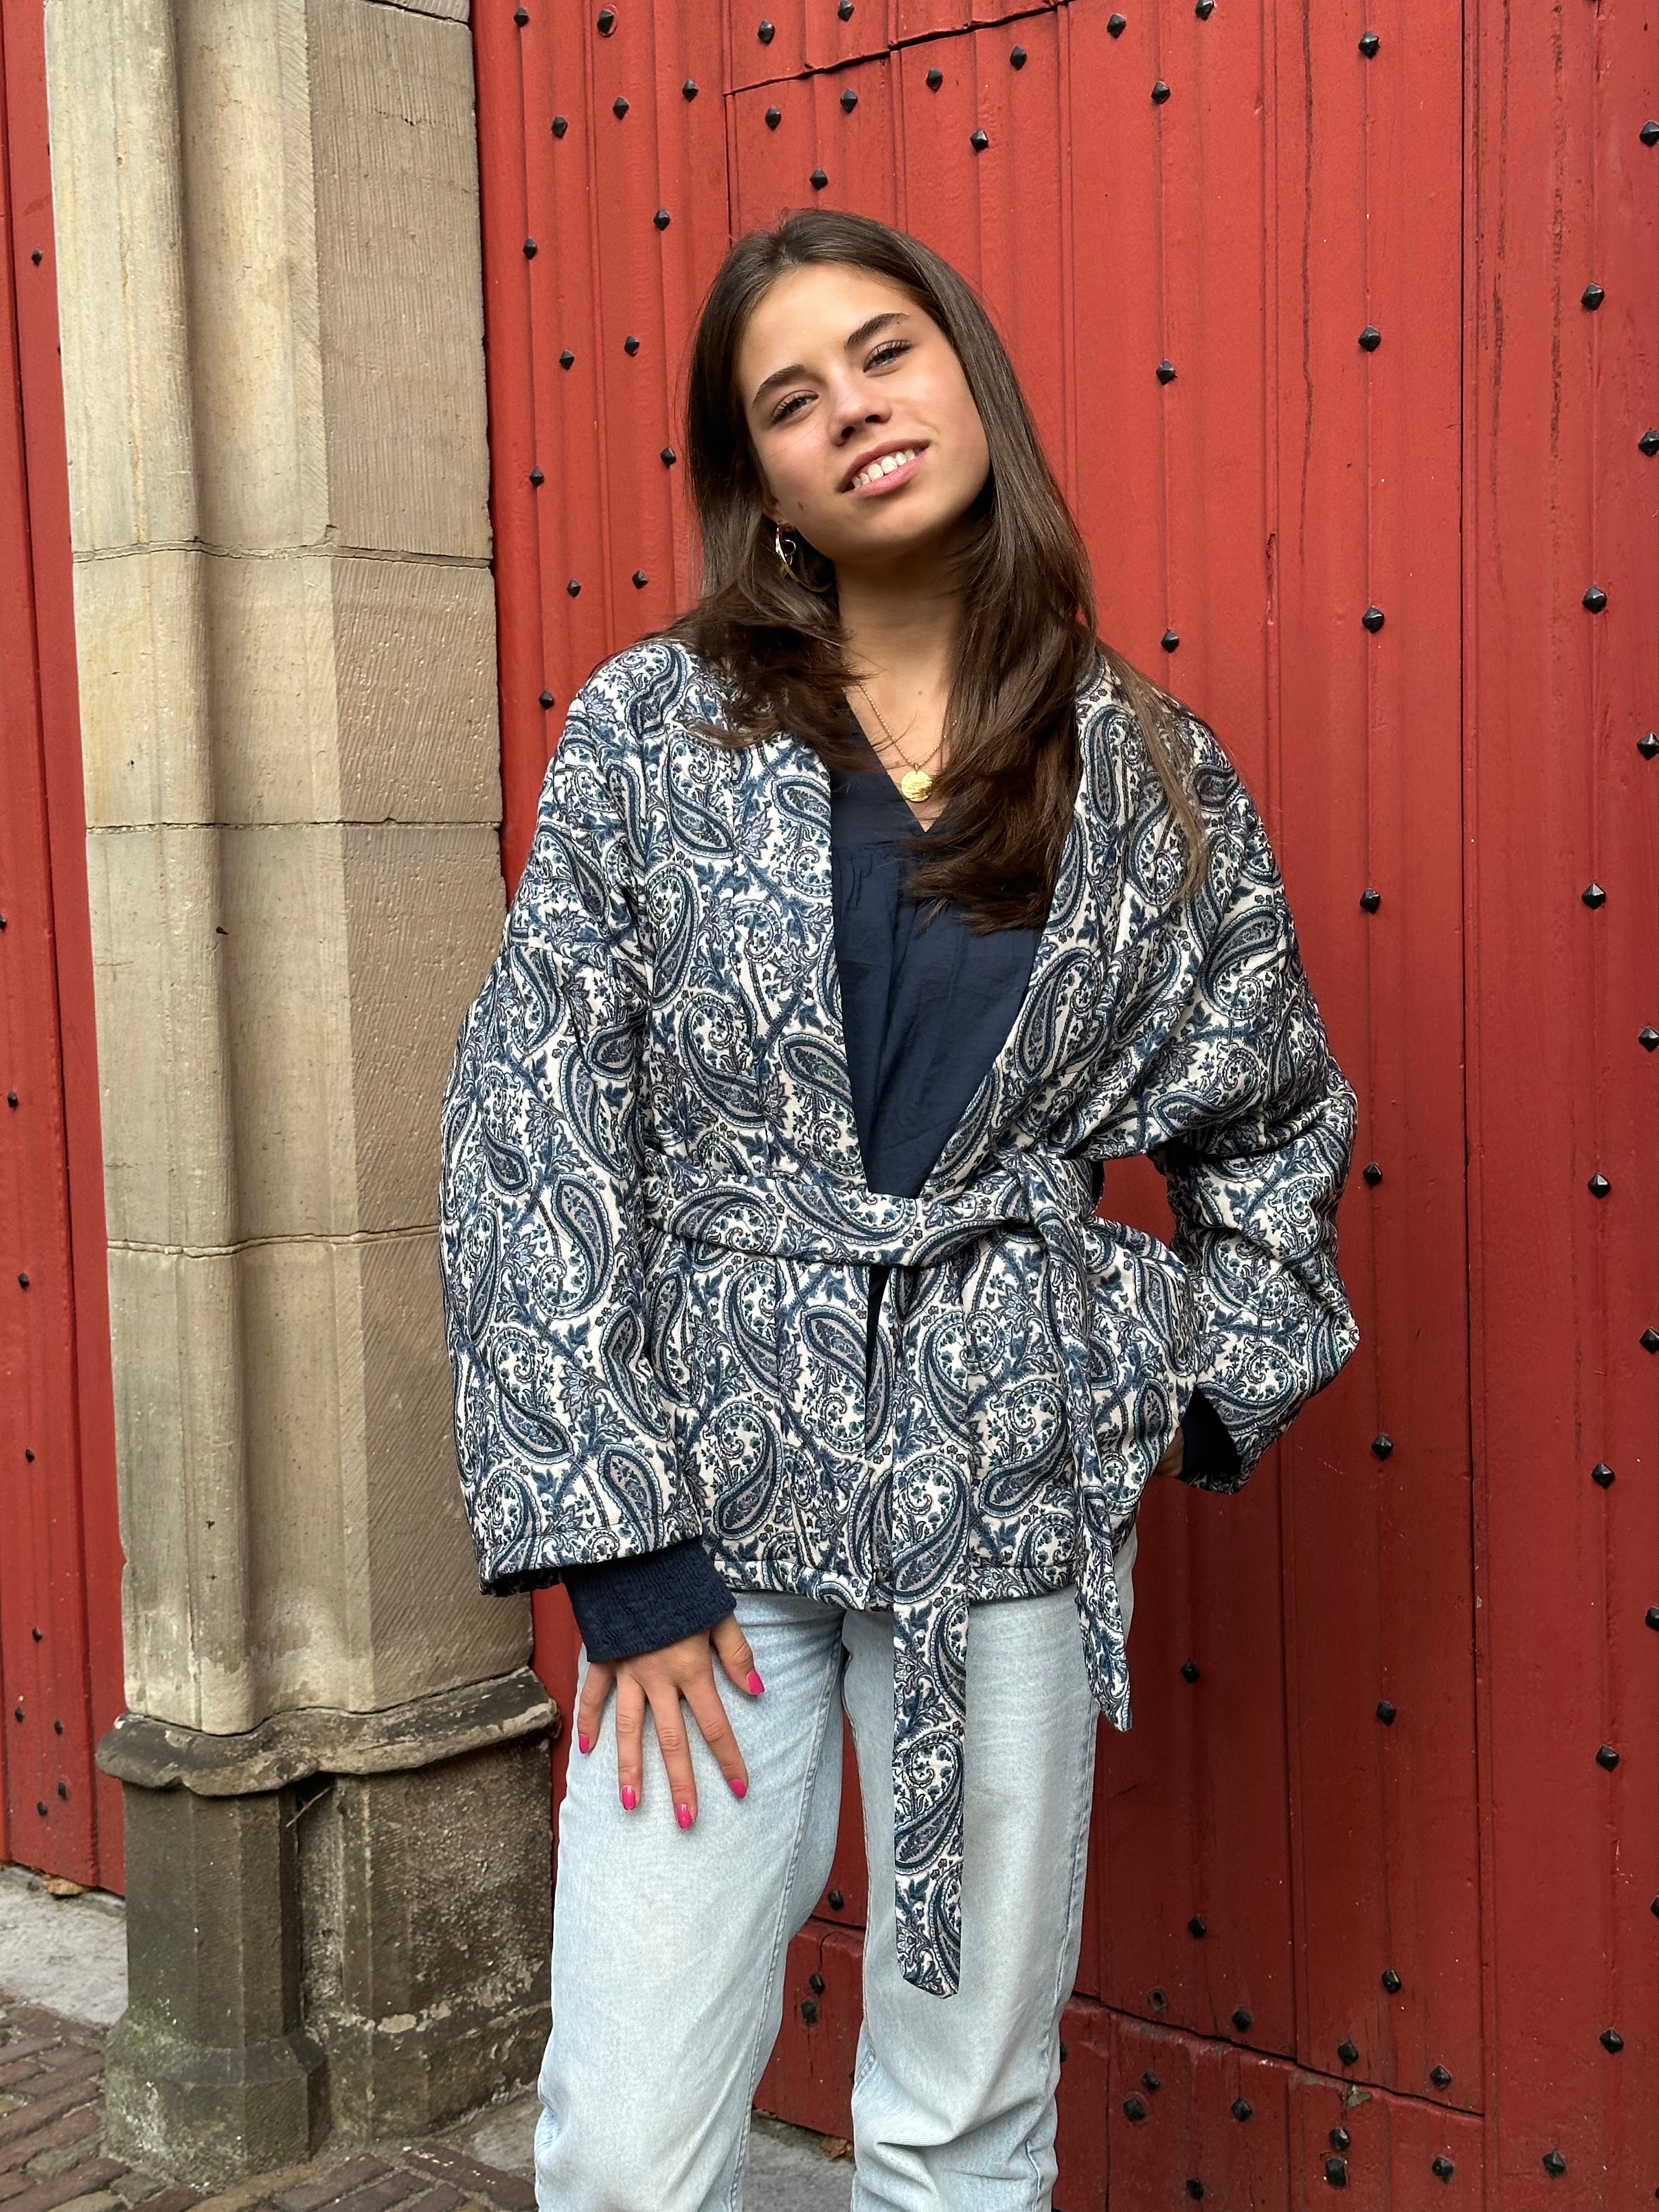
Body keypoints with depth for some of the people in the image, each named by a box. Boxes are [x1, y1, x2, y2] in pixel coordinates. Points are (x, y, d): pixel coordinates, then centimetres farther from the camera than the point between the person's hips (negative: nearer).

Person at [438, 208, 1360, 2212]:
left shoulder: (1156, 776, 5)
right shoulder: (650, 732, 0)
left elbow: (1271, 1134, 18)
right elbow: (531, 1133, -4)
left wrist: (1205, 1391, 6)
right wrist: (611, 1539, -9)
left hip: (1011, 1496, 1)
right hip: (706, 1481, -1)